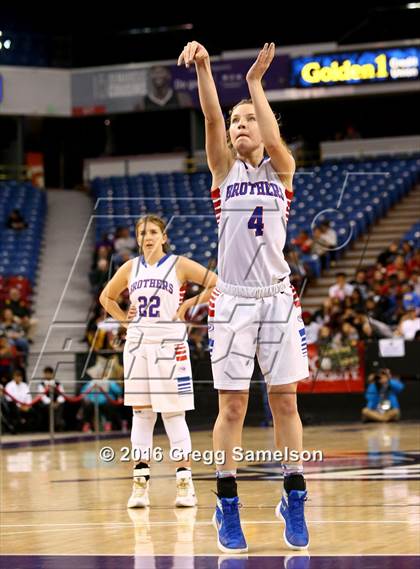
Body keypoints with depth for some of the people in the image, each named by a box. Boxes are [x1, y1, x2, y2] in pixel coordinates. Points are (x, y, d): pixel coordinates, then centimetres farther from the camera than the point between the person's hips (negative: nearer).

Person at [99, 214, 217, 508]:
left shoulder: (179, 265, -2)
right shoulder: (130, 268, 10)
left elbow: (218, 285, -8)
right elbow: (106, 297, 24)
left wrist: (189, 304, -9)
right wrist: (124, 318, 10)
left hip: (169, 343, -4)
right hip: (137, 343, 4)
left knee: (173, 412, -4)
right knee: (141, 412, 4)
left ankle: (185, 480, 1)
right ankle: (141, 482, 6)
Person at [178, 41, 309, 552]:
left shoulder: (281, 169, 6)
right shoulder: (224, 168, 5)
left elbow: (273, 139, -18)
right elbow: (211, 119, -13)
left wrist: (255, 80, -21)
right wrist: (203, 69, -29)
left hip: (277, 298, 0)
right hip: (232, 299, 0)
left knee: (284, 401, 2)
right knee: (232, 406, 0)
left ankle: (293, 500, 11)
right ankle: (227, 507, 6)